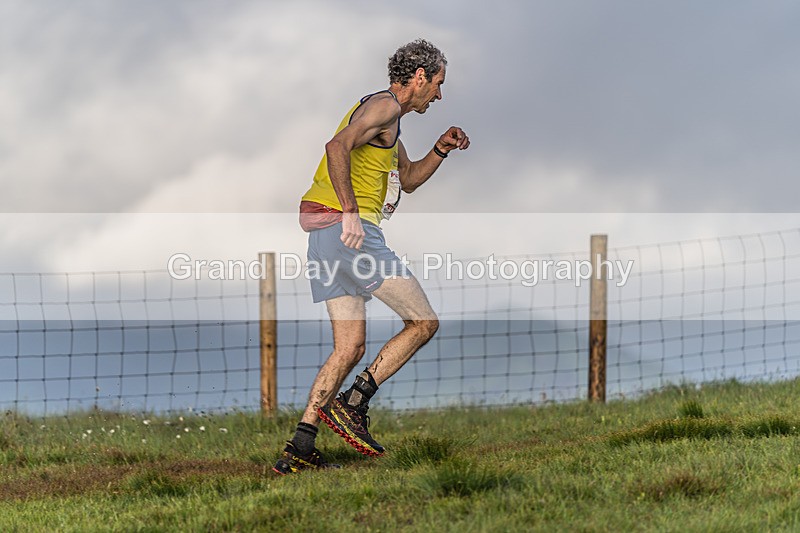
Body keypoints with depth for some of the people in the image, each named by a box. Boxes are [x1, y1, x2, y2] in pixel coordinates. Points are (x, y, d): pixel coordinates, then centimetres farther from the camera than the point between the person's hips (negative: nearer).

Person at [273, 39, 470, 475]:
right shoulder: (384, 107, -7)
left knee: (350, 348, 8)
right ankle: (352, 405, -10)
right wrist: (350, 211, -28)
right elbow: (338, 147, -24)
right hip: (349, 230, -10)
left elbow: (408, 180, 38)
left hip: (328, 237, 10)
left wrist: (441, 149, 21)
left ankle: (299, 449, 1)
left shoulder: (386, 117, 26)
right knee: (423, 323, -3)